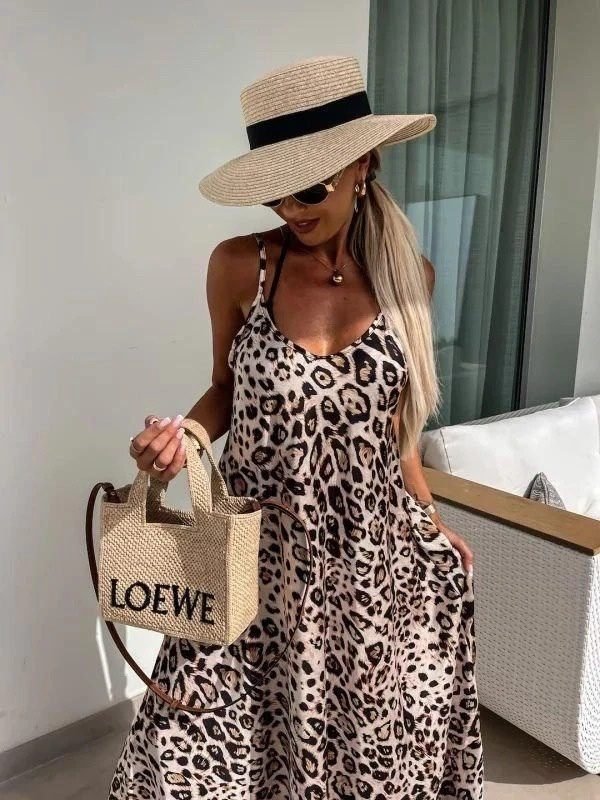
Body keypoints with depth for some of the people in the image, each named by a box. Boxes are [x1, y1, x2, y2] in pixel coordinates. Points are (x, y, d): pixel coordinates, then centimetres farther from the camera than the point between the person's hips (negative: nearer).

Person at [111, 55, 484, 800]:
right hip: (264, 544, -1)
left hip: (373, 546, 3)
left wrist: (432, 524, 12)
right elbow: (229, 389, 4)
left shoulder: (406, 273, -2)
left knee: (372, 725, 18)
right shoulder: (239, 266, -10)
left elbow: (390, 414, 7)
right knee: (220, 735, 5)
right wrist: (184, 434, -18)